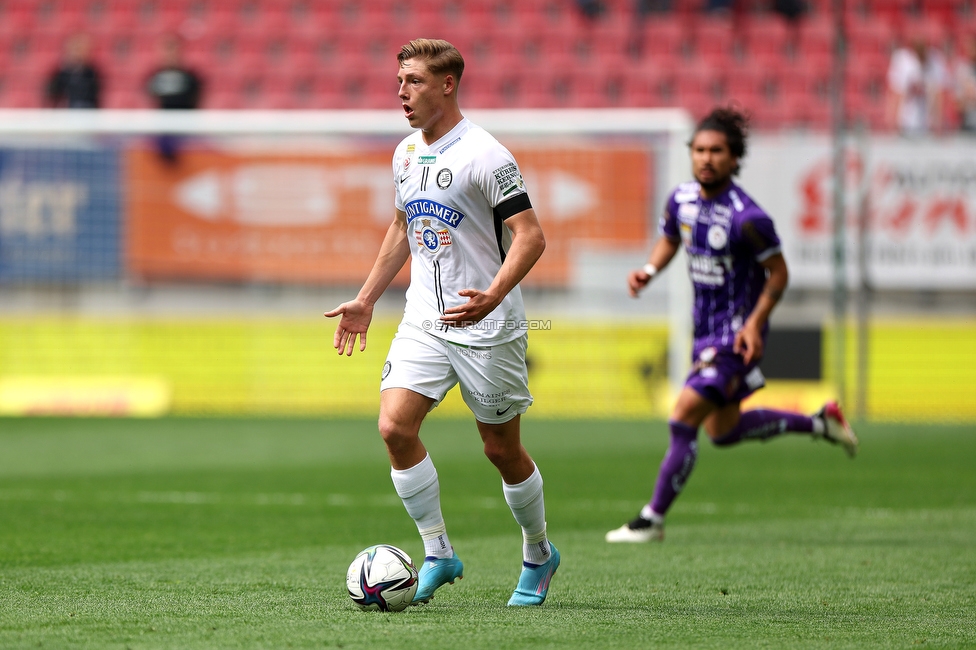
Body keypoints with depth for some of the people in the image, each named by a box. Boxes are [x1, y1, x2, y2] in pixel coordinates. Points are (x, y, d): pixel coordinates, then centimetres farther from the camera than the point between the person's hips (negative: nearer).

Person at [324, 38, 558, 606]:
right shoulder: (406, 153, 9)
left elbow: (530, 236, -18)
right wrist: (366, 300, 22)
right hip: (424, 322, 6)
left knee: (502, 448, 3)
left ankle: (538, 555, 26)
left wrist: (491, 297, -33)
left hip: (488, 327, -6)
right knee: (395, 427, -11)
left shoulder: (485, 156, -15)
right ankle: (439, 555, 0)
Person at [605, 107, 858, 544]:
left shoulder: (747, 219, -23)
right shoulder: (682, 199, -2)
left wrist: (754, 323, -23)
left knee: (684, 420, -14)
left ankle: (653, 519, -3)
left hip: (735, 336, -8)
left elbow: (778, 273, -13)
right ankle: (819, 423, 37)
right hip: (705, 328, 8)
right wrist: (649, 271, -3)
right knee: (724, 431, 19)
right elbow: (669, 239, 17)